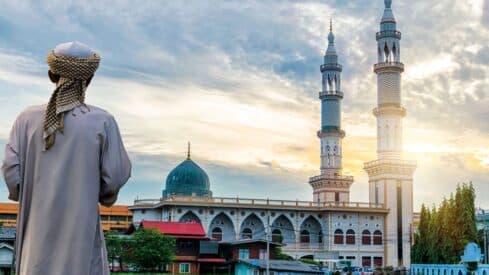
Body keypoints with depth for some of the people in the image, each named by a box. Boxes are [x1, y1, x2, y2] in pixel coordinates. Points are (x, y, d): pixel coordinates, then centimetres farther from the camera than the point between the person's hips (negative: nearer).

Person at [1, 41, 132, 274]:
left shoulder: (28, 118, -1)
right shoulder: (102, 121, -8)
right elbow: (116, 175, -7)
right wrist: (103, 195, 14)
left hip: (37, 230, 3)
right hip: (80, 227, -3)